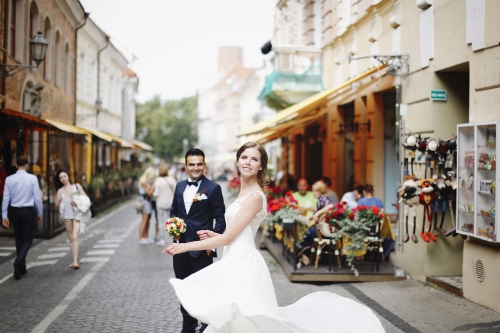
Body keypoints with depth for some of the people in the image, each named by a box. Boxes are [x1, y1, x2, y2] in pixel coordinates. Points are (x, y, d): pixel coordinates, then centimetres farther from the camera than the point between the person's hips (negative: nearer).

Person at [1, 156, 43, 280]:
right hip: (28, 211, -3)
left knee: (19, 239, 15)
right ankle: (19, 261, -21)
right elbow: (37, 197, -7)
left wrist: (4, 216, 4)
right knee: (28, 239, 3)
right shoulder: (32, 178, -9)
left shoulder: (9, 179, -1)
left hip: (14, 211, 3)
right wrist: (39, 213, 4)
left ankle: (21, 267, 21)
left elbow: (6, 198, 0)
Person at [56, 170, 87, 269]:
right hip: (66, 214, 3)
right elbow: (57, 204, 7)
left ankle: (75, 261, -23)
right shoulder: (60, 191, 13)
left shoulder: (77, 186, 11)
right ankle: (74, 260, 13)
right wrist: (59, 200, -14)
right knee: (71, 238, 6)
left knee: (75, 237, -15)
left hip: (77, 213, -3)